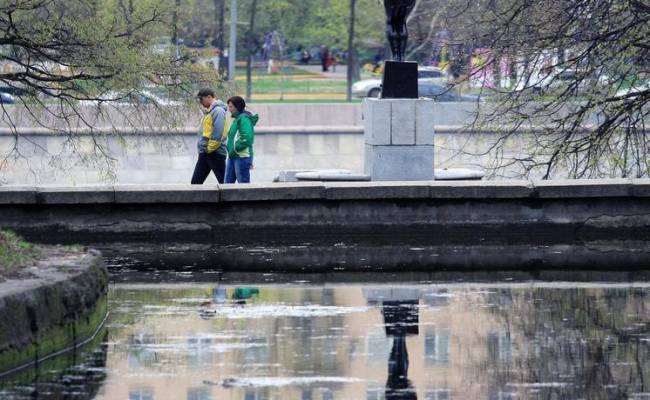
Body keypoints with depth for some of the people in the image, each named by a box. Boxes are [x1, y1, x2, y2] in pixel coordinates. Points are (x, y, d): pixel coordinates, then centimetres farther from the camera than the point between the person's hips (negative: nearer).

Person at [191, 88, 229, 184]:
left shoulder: (218, 111, -13)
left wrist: (210, 148, -19)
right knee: (196, 181, 8)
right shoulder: (209, 111, 17)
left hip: (215, 153, -10)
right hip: (204, 153, 10)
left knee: (223, 181, -4)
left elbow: (218, 133, -22)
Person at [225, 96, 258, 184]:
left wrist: (235, 149, -19)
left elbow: (247, 138, -24)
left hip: (242, 157, -10)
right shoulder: (237, 118, 16)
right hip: (233, 157, 10)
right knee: (228, 182, 11)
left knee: (243, 183, -5)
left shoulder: (244, 119, -14)